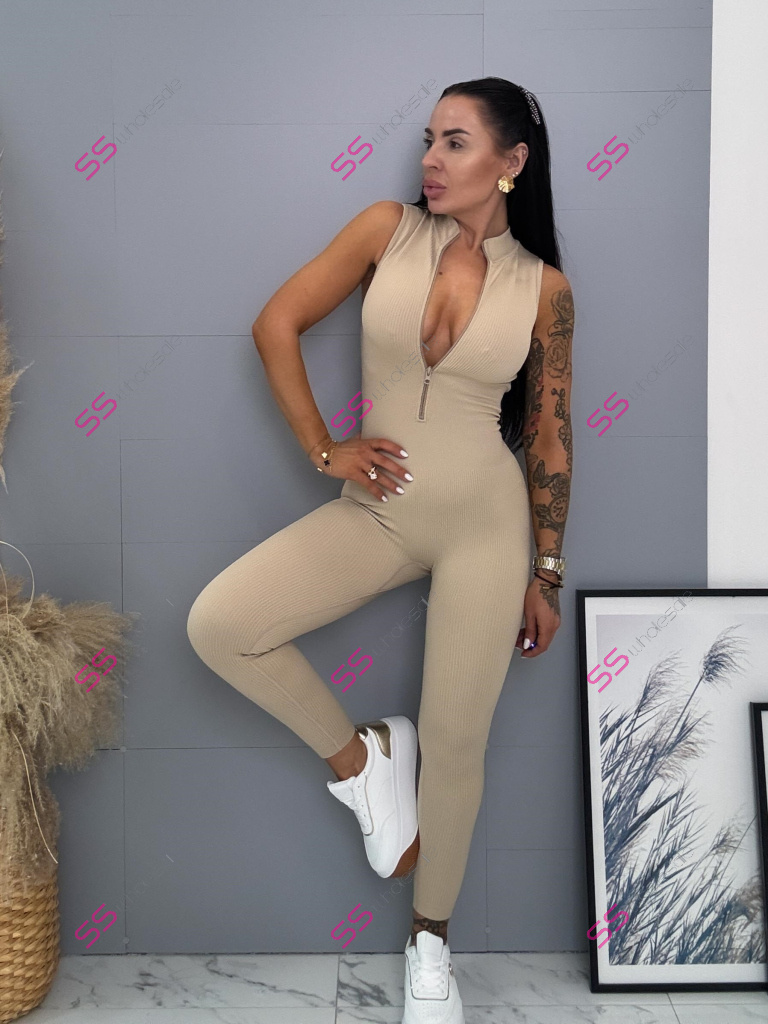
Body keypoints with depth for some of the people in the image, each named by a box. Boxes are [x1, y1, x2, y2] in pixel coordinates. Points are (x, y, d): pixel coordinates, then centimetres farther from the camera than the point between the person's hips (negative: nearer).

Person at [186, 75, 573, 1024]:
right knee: (216, 624, -17)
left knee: (454, 742, 2)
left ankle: (430, 938, 27)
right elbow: (276, 324, 1)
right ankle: (358, 753, 8)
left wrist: (545, 574, 5)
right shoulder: (388, 228, -1)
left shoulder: (543, 286, -1)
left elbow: (549, 435, 4)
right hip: (375, 511, 2)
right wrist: (324, 451, -3)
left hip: (485, 520, -1)